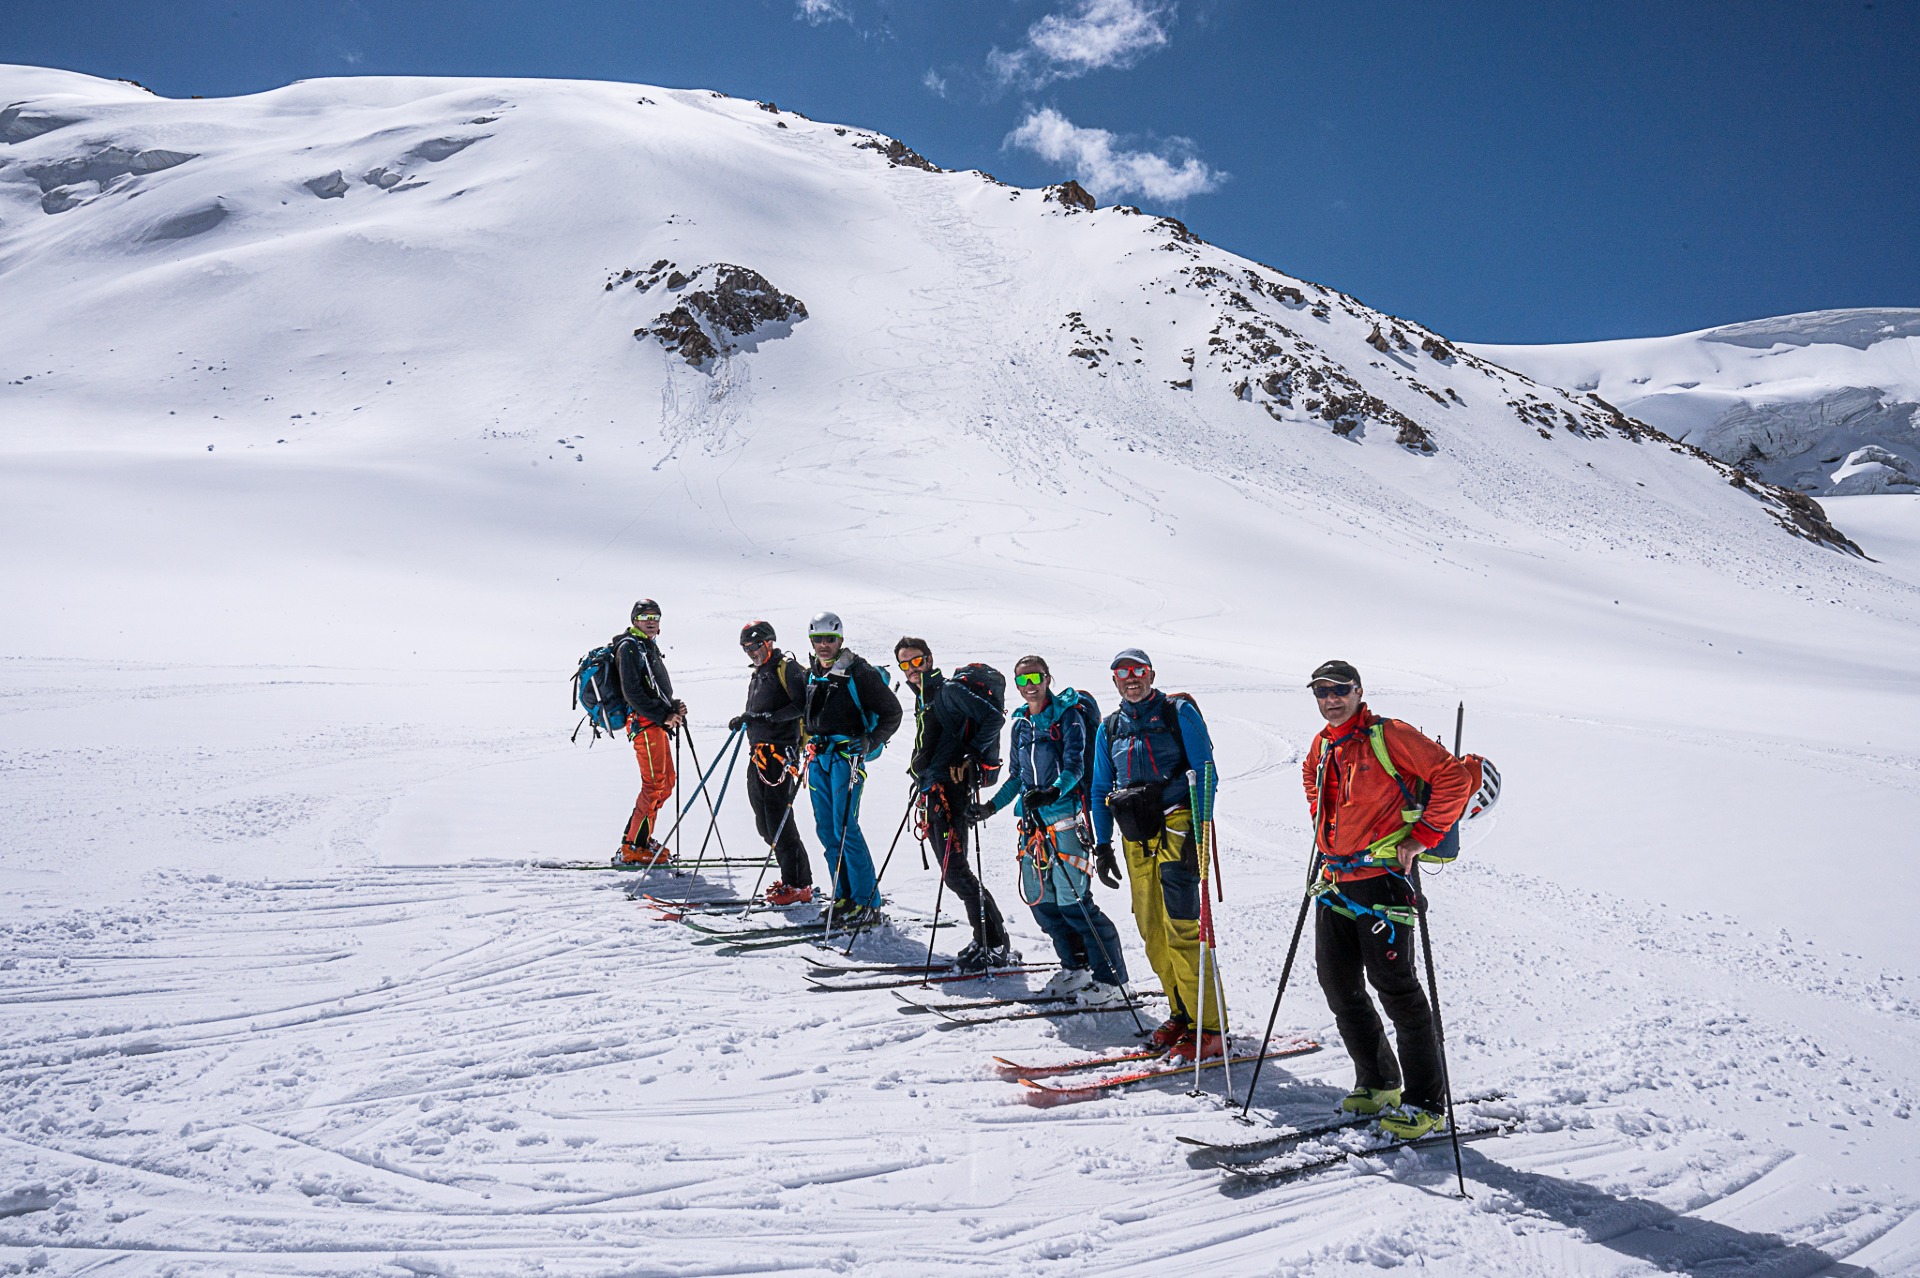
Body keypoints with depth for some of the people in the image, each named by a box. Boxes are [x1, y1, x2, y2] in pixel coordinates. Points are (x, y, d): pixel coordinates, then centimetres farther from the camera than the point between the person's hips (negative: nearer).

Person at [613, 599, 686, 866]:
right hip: (644, 723, -10)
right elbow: (632, 692, -17)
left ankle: (640, 837, 22)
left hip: (657, 723, 10)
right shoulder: (629, 647, -7)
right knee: (654, 784, -12)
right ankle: (633, 848, -8)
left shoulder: (649, 647, 22)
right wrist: (663, 715, -19)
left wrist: (673, 706, 10)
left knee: (667, 782, 13)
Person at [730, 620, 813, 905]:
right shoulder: (758, 676, 23)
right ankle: (792, 877, 19)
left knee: (778, 820, -11)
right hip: (759, 754, 9)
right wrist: (742, 719, 12)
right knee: (765, 823, 9)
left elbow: (802, 706, -18)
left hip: (781, 751, -9)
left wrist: (769, 716, -22)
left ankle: (799, 885, -5)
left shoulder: (787, 668, -6)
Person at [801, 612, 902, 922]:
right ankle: (844, 896, 16)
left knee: (845, 828, -12)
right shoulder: (811, 675, 14)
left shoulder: (859, 673, -8)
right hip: (818, 756, 7)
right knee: (826, 829, 7)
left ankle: (867, 900, -4)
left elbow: (891, 713, -7)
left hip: (846, 754, -7)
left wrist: (870, 742, -18)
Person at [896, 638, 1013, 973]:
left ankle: (996, 947, -7)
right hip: (933, 792, 10)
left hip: (950, 789, -10)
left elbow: (994, 718, -16)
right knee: (953, 872, 10)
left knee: (955, 871, -12)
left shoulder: (949, 690, -7)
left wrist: (971, 756, -18)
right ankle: (984, 940, 17)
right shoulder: (922, 698, 20)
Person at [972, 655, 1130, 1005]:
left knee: (1072, 902, -10)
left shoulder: (1068, 715, -4)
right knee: (1040, 901, 7)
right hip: (1032, 820, 7)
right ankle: (1075, 969, 23)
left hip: (1065, 816, -7)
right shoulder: (1021, 724, 16)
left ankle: (1112, 981, -2)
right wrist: (991, 806, 17)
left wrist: (1053, 792, -33)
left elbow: (1074, 766, -15)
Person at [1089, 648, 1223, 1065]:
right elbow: (1101, 790, 21)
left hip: (1175, 823, -6)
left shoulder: (1178, 712, 2)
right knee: (1152, 931, 5)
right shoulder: (1109, 728, 17)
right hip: (1136, 836, 6)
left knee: (1181, 927, -14)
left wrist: (1199, 830, -13)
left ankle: (1209, 1028, -8)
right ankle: (1181, 1014, 18)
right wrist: (1102, 844, 13)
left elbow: (1204, 772, -3)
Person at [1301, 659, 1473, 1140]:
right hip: (1336, 880, 8)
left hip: (1383, 876, -8)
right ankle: (1379, 1084, 26)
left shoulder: (1389, 736, -10)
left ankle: (1426, 1103, 4)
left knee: (1394, 984, -6)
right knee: (1339, 986, 10)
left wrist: (1422, 836, -14)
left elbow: (1454, 776, -14)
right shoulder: (1323, 745, 12)